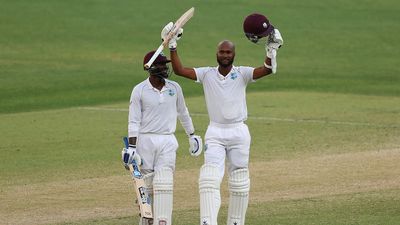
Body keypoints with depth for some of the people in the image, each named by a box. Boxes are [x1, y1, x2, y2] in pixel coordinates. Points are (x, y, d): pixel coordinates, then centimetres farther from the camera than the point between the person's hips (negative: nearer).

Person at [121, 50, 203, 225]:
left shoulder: (174, 88, 6)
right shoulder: (139, 90, -4)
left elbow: (183, 113, 21)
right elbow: (134, 121, -6)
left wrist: (192, 135, 24)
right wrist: (131, 147, -14)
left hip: (167, 142, 2)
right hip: (145, 140, -2)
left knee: (164, 184, -9)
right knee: (146, 186, 2)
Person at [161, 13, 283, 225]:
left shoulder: (242, 74, -1)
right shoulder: (207, 74, 3)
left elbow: (268, 69, -16)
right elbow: (179, 70, -6)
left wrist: (272, 47, -29)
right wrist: (172, 46, -14)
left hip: (239, 132, 0)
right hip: (215, 133, 0)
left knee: (239, 181, 6)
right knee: (209, 177, -15)